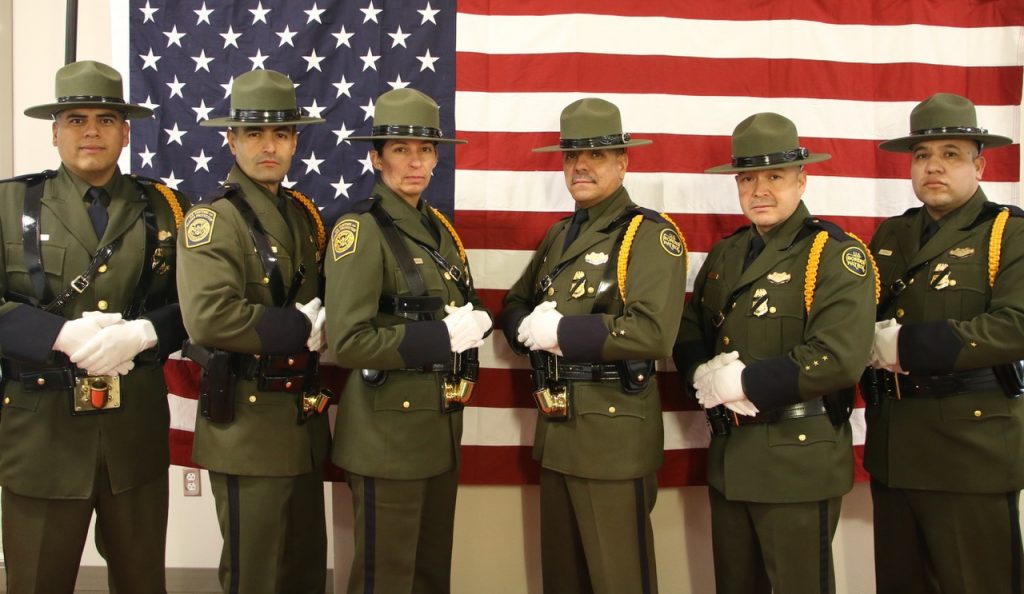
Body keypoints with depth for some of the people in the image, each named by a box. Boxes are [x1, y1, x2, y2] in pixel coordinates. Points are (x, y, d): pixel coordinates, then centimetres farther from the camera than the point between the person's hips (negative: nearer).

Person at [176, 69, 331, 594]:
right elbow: (208, 318, -27)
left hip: (304, 419, 8)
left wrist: (319, 327, -3)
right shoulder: (212, 219, -13)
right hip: (249, 424, -7)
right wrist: (301, 329, -18)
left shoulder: (303, 215, 10)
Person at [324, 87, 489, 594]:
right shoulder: (360, 229, -14)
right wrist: (443, 336, -21)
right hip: (389, 432, -8)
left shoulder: (437, 227, 11)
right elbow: (347, 342, -22)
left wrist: (470, 348, 1)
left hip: (442, 426, 8)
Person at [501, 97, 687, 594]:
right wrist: (532, 328, -7)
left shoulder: (651, 235, -11)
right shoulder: (559, 236, 14)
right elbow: (514, 308, 16)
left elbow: (653, 333, -24)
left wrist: (562, 331, -19)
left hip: (614, 437, -8)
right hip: (554, 432, 8)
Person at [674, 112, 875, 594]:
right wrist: (707, 375, -10)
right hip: (728, 456, 7)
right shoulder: (724, 255, 11)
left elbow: (839, 359, -24)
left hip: (799, 461, -6)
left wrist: (744, 381, -20)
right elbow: (688, 335, 12)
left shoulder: (836, 255, -11)